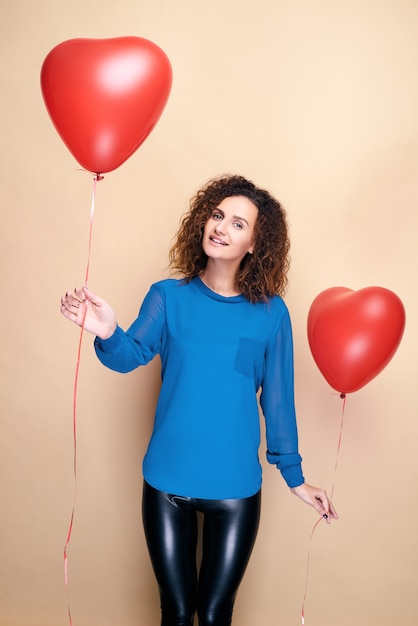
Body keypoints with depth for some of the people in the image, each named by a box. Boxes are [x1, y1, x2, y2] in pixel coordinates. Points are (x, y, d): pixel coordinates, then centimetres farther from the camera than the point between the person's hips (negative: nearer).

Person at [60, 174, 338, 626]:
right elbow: (133, 354, -17)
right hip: (167, 483, 1)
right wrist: (108, 334, -40)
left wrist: (294, 475, 7)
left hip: (236, 488, 0)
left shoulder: (270, 313, -5)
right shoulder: (168, 296, -3)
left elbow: (277, 399, 2)